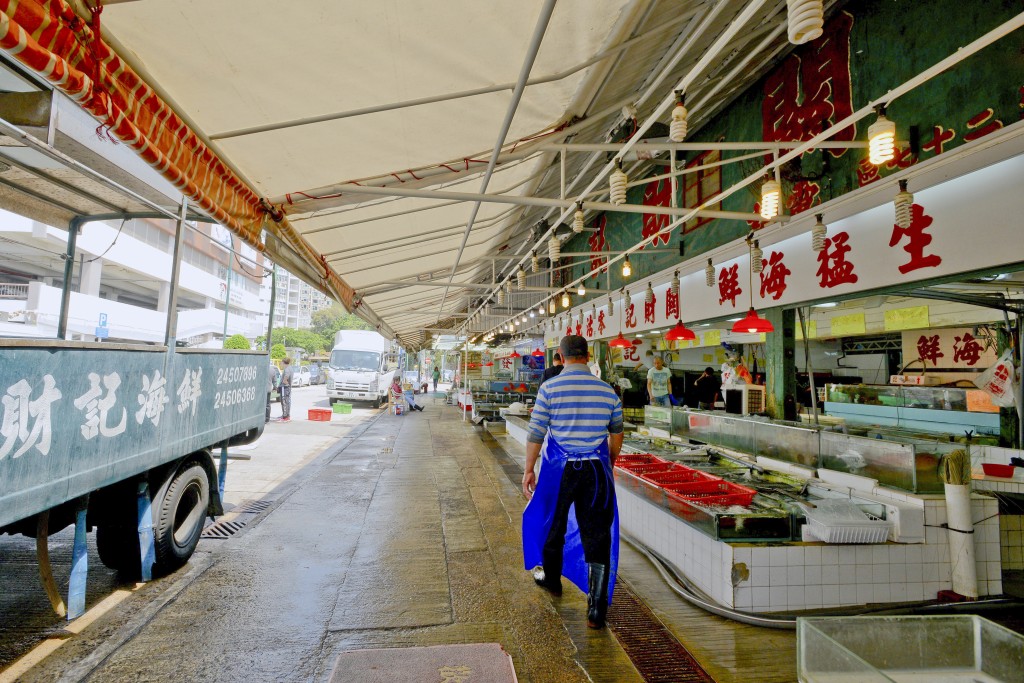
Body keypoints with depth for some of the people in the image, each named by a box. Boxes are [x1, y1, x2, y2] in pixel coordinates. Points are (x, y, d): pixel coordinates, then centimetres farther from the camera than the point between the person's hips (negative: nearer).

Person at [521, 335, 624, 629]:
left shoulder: (550, 388, -8)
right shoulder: (607, 390, 1)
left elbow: (536, 433, -7)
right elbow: (616, 434, 11)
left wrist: (528, 470, 2)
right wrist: (610, 462, 27)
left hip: (559, 470, -1)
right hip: (597, 470, 1)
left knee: (552, 525, 21)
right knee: (598, 536, 7)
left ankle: (552, 579, 43)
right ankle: (597, 610, 9)